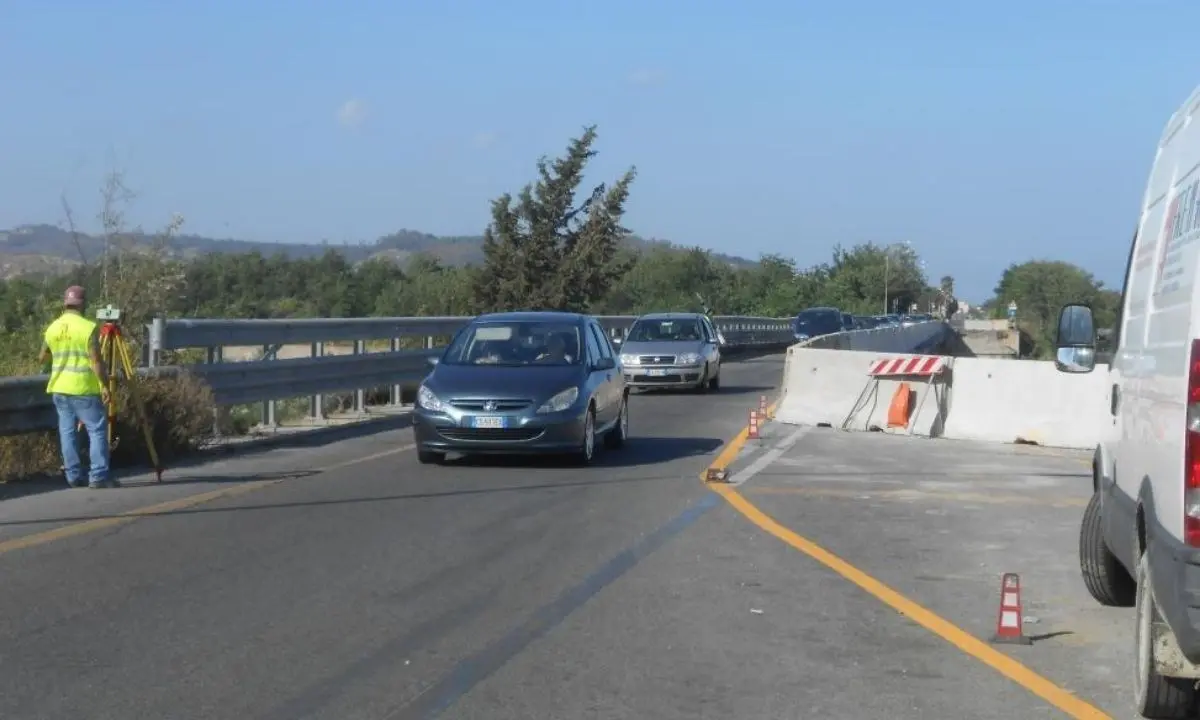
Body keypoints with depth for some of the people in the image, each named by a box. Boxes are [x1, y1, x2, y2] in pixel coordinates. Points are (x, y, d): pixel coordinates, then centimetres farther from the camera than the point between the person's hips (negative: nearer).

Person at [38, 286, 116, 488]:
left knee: (67, 431, 10)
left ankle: (73, 476, 10)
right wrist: (103, 385, -11)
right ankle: (98, 476, -10)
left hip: (59, 388, 6)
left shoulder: (52, 328, 7)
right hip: (84, 388, -6)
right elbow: (95, 360, -15)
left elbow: (43, 358, 18)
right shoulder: (89, 327, -11)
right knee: (97, 430, -2)